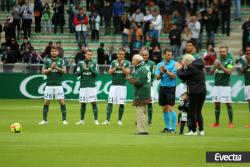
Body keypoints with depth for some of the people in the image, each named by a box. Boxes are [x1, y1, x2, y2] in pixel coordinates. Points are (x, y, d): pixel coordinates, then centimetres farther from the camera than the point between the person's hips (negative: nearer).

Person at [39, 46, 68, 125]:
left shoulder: (61, 61, 4)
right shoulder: (47, 61, 6)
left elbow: (64, 71, -4)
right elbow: (43, 72, 1)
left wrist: (57, 68, -18)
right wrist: (50, 68, -13)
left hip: (58, 85, -1)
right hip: (49, 85, 1)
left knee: (62, 102, -5)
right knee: (46, 102, 1)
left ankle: (64, 120, 1)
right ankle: (44, 120, 9)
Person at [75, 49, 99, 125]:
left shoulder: (93, 63, 4)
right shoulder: (80, 63, 6)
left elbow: (96, 73, -3)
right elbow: (77, 74, 1)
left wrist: (90, 68, -17)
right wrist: (82, 69, -15)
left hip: (92, 86, -2)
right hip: (83, 86, 2)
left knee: (94, 103, -6)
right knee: (83, 103, 7)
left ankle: (96, 120, -5)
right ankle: (81, 120, 16)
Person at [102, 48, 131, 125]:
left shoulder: (127, 63, 4)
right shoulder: (113, 62, 11)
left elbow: (127, 72, -6)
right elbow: (110, 72, 5)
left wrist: (122, 65, -12)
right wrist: (116, 67, -8)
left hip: (122, 85, -1)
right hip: (114, 84, 1)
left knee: (121, 103, -1)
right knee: (110, 102, -6)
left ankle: (119, 120, 10)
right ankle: (107, 120, -7)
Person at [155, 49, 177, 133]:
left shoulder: (174, 64, -4)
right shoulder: (159, 64, 9)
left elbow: (173, 76, -12)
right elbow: (157, 77, 5)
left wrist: (166, 71, -21)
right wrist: (161, 73, -15)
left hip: (171, 87, -5)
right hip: (162, 87, 5)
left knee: (170, 108, -9)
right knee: (164, 109, 8)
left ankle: (173, 128, -7)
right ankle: (167, 127, 17)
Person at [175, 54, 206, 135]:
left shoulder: (191, 67, -12)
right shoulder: (198, 67, 16)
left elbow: (182, 76, -9)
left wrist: (178, 69, 7)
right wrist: (182, 68, 18)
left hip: (195, 92, -8)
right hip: (202, 91, 8)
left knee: (193, 112, -1)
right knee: (198, 112, 14)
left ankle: (193, 131, 0)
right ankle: (201, 130, 12)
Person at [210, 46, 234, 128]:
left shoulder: (229, 61, -1)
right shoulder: (217, 60, 13)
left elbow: (229, 71, -13)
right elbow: (211, 71, 9)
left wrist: (221, 66, -20)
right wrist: (215, 66, -10)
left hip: (225, 85, -5)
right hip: (216, 85, 5)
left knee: (228, 104, -5)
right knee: (216, 104, 6)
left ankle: (231, 122, -2)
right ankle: (217, 122, 13)